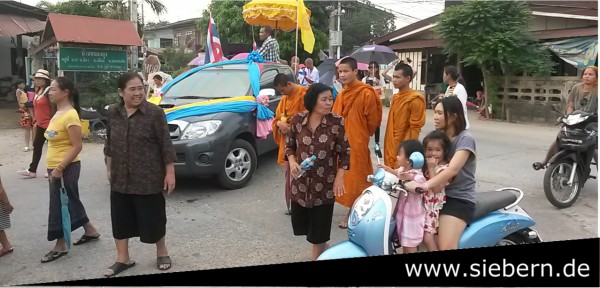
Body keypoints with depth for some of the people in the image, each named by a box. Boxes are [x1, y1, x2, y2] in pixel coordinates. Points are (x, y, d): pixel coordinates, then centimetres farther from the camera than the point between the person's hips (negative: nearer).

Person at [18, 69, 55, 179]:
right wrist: (35, 122, 20)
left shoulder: (48, 91, -15)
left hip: (48, 124, -10)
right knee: (37, 145, 13)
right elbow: (37, 108, 19)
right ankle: (32, 170, 21)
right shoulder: (38, 91, 13)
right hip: (40, 124, 10)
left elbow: (53, 107, -19)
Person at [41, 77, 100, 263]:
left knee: (59, 206, -1)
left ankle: (61, 246, 11)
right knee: (71, 203, 17)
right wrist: (53, 168, 17)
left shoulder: (70, 115, -19)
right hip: (56, 167, 9)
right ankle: (90, 231, 30)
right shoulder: (58, 114, 11)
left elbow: (77, 146, -22)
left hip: (66, 168, -9)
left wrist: (59, 168, -23)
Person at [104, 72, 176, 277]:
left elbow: (166, 145, -10)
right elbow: (109, 144, 13)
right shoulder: (113, 113, 3)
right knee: (120, 219, 11)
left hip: (148, 178, -4)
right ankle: (123, 259, 27)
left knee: (153, 218, 5)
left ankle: (162, 252, 29)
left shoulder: (155, 113, -11)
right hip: (120, 179, 5)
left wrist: (170, 172, -10)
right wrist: (109, 168, 15)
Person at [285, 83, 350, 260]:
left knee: (319, 230, 6)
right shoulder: (298, 120, -6)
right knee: (301, 224, 15)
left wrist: (340, 176, -11)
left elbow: (344, 152, -3)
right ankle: (321, 248, 45)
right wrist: (292, 162, -11)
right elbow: (289, 145, 7)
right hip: (301, 183, 3)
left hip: (325, 185, -2)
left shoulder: (337, 122, -10)